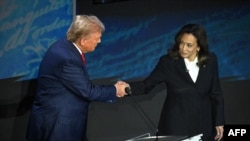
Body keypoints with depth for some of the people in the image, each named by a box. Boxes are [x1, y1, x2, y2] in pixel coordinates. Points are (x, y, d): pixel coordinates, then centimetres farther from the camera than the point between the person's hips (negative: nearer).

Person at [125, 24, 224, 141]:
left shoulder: (210, 60, -5)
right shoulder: (168, 61, -12)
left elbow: (216, 93, 3)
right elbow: (147, 84, -12)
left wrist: (219, 121, 4)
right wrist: (128, 87, -32)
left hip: (203, 125, 3)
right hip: (175, 125, -2)